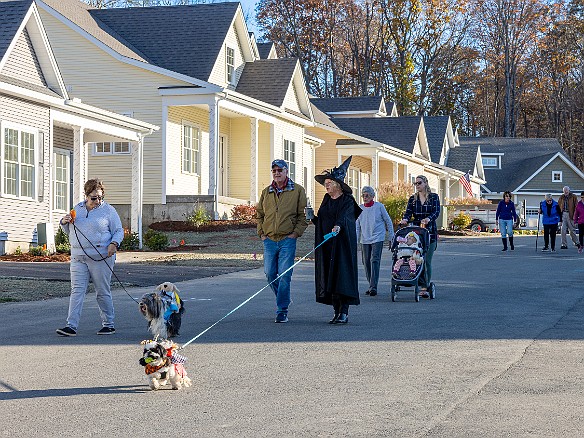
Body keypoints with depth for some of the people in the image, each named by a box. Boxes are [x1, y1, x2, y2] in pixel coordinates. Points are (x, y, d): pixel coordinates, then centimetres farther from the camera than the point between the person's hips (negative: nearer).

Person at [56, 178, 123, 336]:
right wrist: (65, 222, 2)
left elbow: (119, 231, 2)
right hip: (78, 257, 4)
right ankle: (71, 326, -8)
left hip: (100, 258, -3)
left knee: (103, 292, 4)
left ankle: (108, 325, 16)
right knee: (77, 291, -4)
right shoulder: (77, 209, 15)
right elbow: (69, 231, 24)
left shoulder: (108, 211, 2)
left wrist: (114, 243, -17)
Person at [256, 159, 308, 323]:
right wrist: (261, 233, 9)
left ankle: (282, 311, -3)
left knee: (284, 275, -8)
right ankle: (283, 299, 28)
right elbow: (259, 214, 20)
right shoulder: (266, 192, 12)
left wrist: (296, 233, -6)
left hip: (288, 240, -4)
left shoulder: (297, 190, 2)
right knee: (270, 273, 4)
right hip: (269, 240, 4)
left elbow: (303, 215, 3)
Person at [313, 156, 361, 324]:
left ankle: (344, 312, -9)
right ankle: (337, 312, 10)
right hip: (326, 244, 7)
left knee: (342, 275, -10)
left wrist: (338, 226, -45)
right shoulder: (327, 199, 15)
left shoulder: (347, 200, -6)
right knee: (329, 277, 4)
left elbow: (344, 216, -26)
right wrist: (312, 217, 2)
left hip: (342, 244, -7)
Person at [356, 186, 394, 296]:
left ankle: (373, 286, -19)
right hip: (365, 239, 4)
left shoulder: (379, 206, -1)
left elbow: (388, 221, 7)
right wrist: (355, 239, 6)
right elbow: (357, 225, 12)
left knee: (375, 261, -14)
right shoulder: (360, 208, 7)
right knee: (366, 262, 6)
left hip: (377, 238, -4)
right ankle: (371, 285, 18)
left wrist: (391, 236, 7)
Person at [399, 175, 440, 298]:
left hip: (430, 231, -2)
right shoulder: (412, 198, 14)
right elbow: (408, 212, 2)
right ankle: (423, 285, -2)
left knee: (427, 260, -6)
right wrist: (405, 219, -22)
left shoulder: (433, 197, 5)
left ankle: (425, 286, 0)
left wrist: (428, 219, -29)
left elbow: (436, 212, -8)